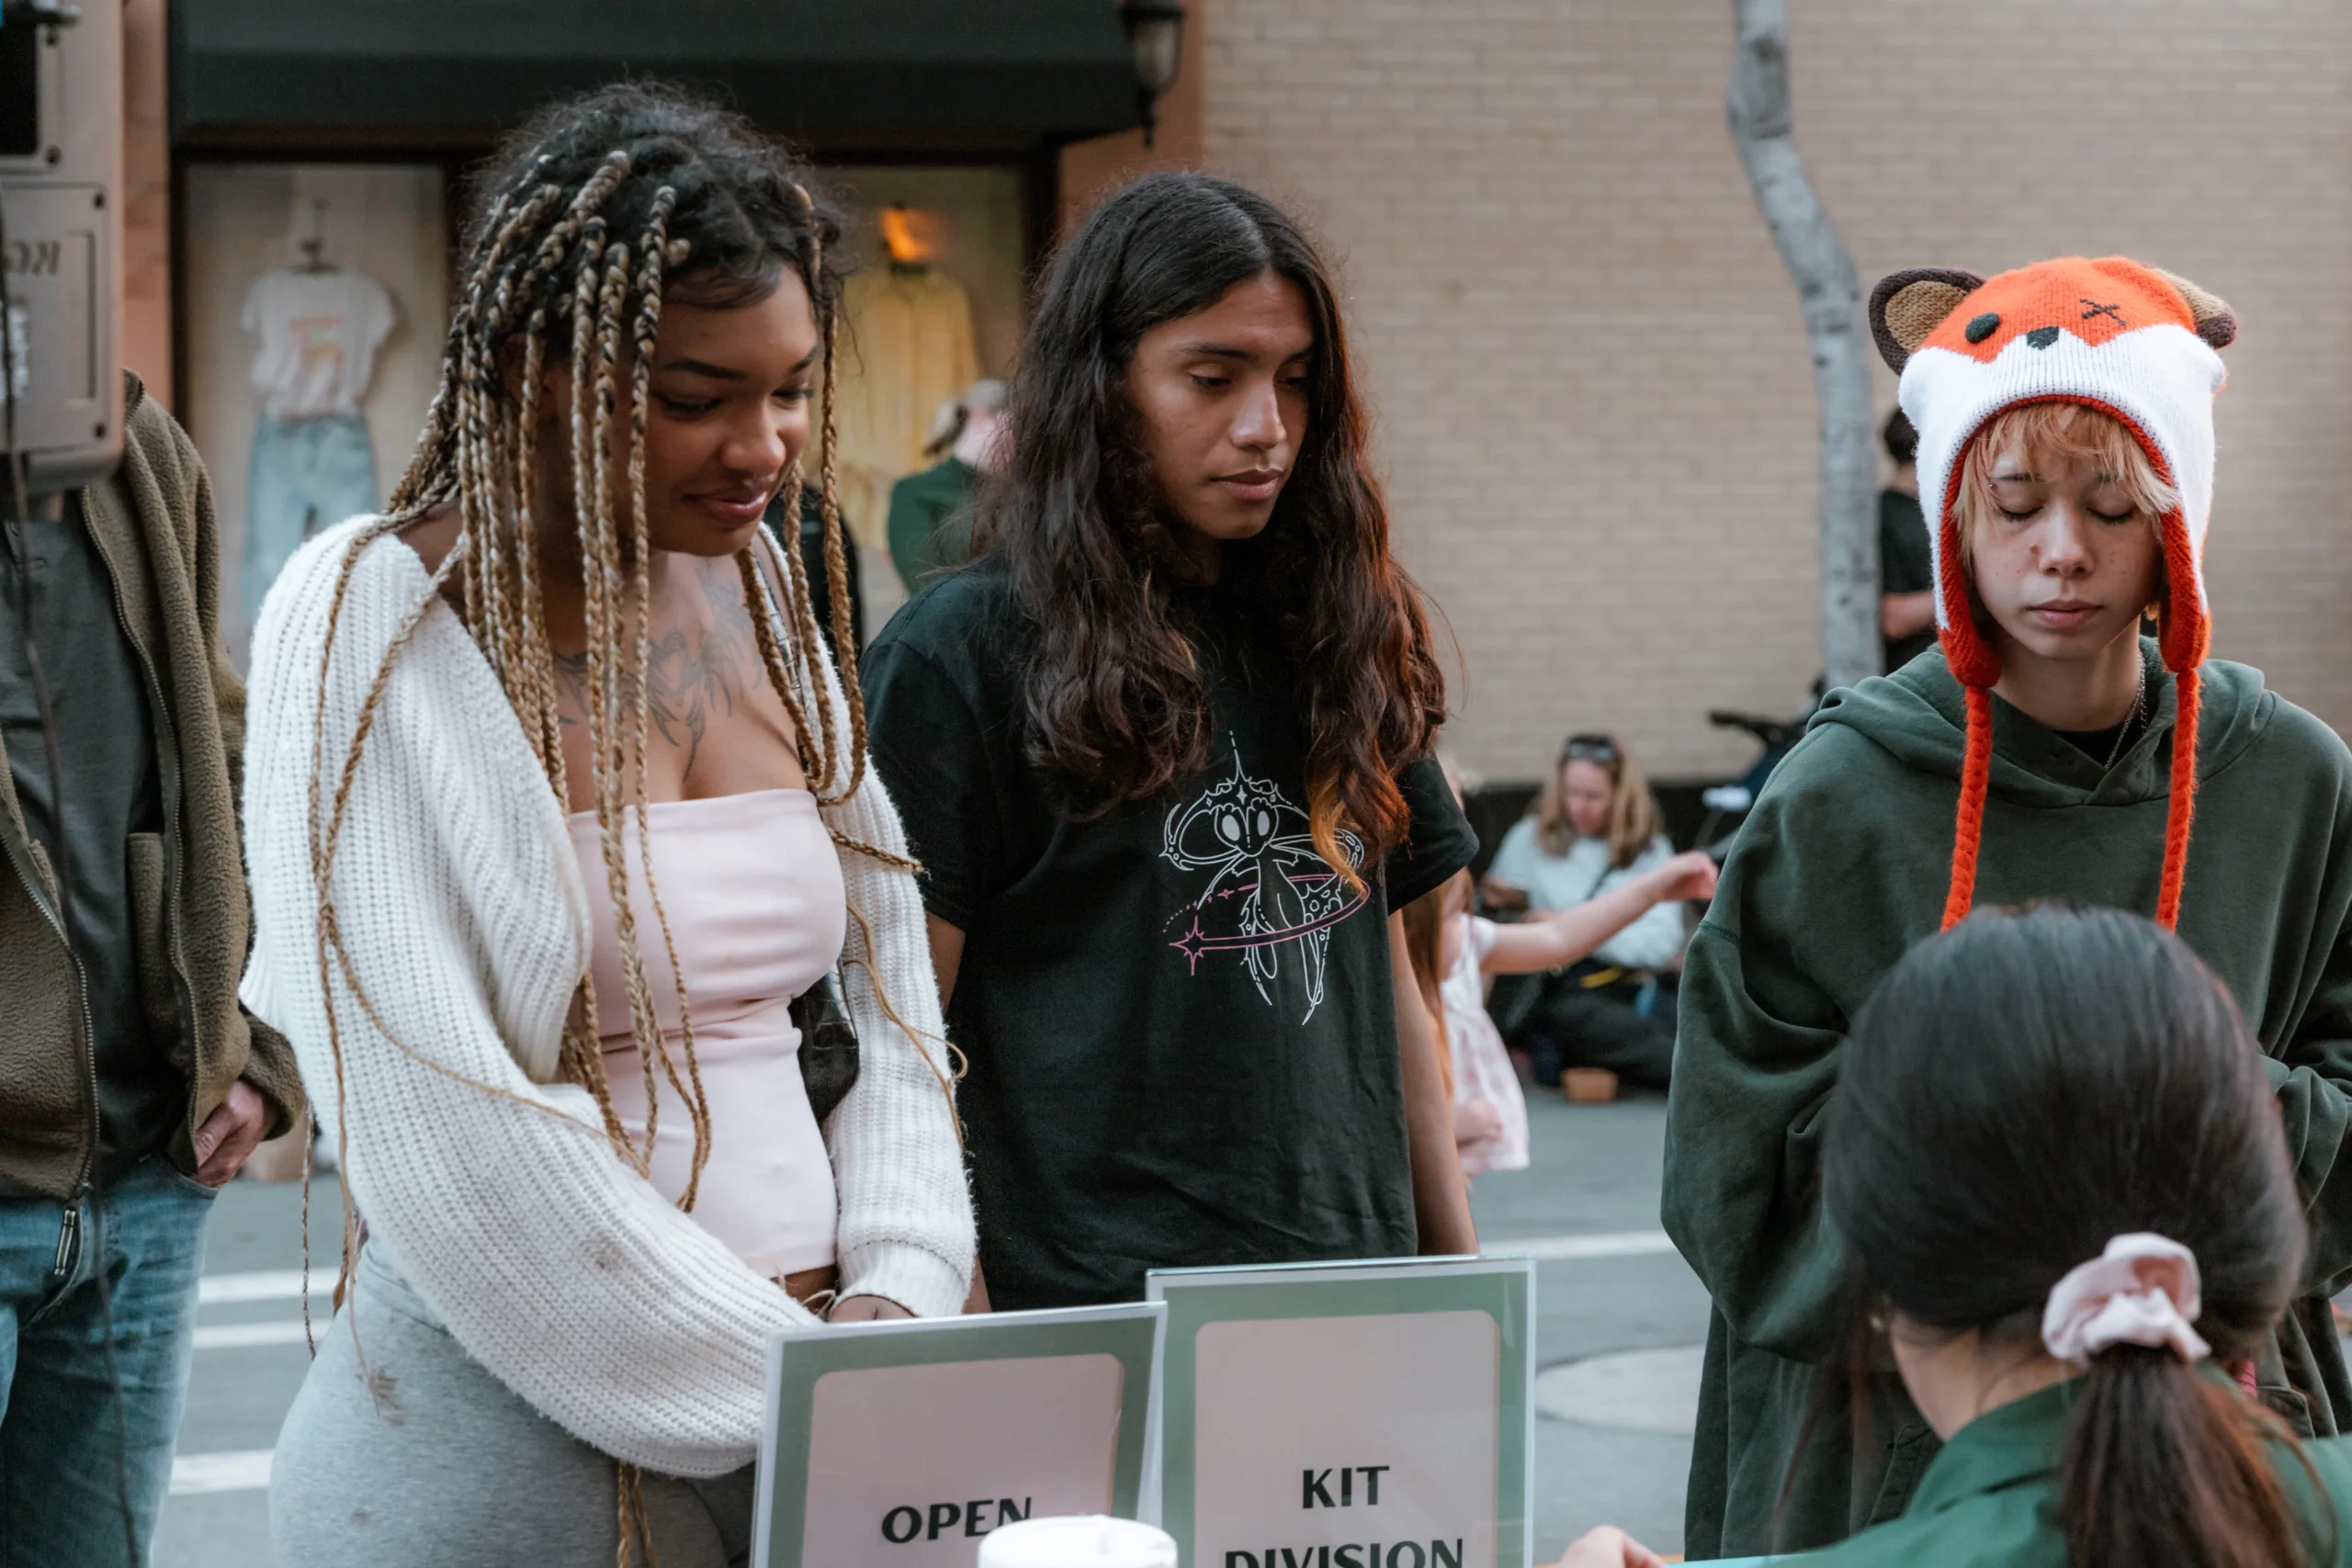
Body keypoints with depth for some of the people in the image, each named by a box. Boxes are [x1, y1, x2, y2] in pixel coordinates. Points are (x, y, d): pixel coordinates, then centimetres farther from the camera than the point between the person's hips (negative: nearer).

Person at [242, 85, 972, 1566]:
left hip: (811, 1388, 6)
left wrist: (899, 1290, -3)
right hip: (516, 1429, -5)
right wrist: (782, 1382, -14)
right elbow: (447, 1132, -18)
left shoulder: (756, 583, 6)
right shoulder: (373, 619, -12)